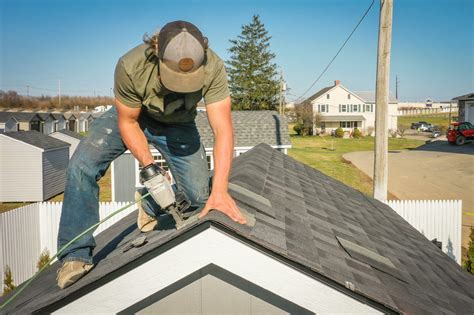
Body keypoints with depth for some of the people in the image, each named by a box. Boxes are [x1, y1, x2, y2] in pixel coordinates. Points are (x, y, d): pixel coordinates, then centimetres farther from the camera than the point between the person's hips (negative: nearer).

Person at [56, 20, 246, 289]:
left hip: (178, 125, 2)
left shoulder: (213, 68, -36)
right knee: (82, 165, -22)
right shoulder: (131, 67, -37)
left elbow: (223, 129, -36)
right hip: (132, 116, -1)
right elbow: (127, 122, -21)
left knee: (199, 197, -9)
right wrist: (149, 166, -30)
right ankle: (78, 254, -7)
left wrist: (220, 190, -43)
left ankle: (151, 207, 25)